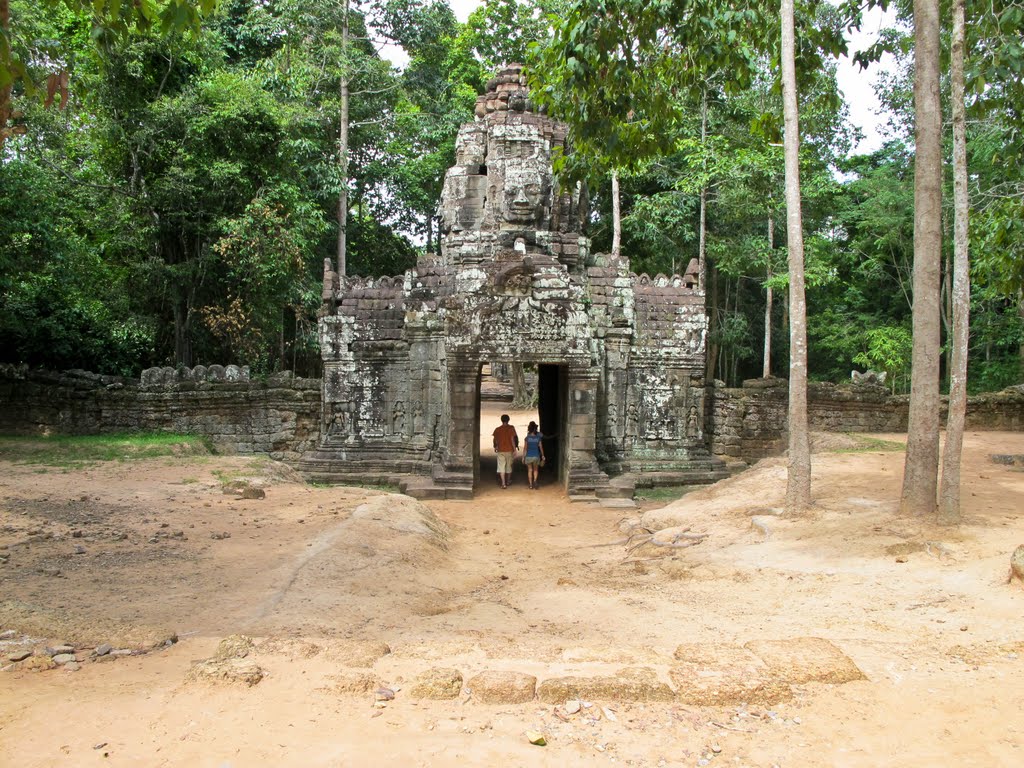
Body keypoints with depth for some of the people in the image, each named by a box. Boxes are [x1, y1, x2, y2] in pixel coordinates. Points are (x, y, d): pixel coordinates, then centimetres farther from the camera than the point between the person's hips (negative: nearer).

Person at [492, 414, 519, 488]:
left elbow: (495, 440, 7)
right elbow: (512, 439, -11)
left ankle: (503, 483, -11)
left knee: (501, 467, 0)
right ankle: (508, 481, 31)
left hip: (500, 451, 0)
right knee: (509, 466, 16)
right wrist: (514, 450, -7)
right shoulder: (511, 428, -6)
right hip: (509, 450, 0)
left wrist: (496, 447, 26)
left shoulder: (497, 429, 0)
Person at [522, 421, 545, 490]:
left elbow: (525, 448, -6)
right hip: (536, 456, 1)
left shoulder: (527, 438, -7)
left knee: (530, 470, 13)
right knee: (535, 470, 17)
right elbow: (541, 447, 2)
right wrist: (542, 456, 14)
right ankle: (534, 481, -7)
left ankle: (531, 484, 14)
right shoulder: (538, 437, -4)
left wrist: (523, 457, 2)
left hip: (528, 456, -1)